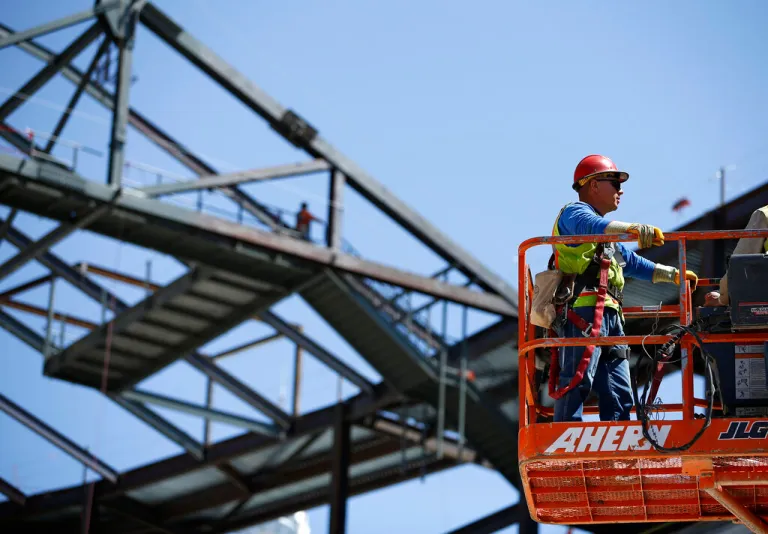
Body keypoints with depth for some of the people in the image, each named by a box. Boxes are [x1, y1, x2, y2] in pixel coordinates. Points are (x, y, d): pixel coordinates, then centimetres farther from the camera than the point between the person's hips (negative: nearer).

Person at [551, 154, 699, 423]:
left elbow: (631, 262, 43)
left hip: (610, 317, 10)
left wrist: (673, 274, 37)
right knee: (576, 383, -18)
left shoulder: (607, 235, 33)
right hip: (582, 312, -10)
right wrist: (633, 228, -39)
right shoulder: (574, 212, 2)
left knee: (619, 395, 4)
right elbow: (591, 226, -22)